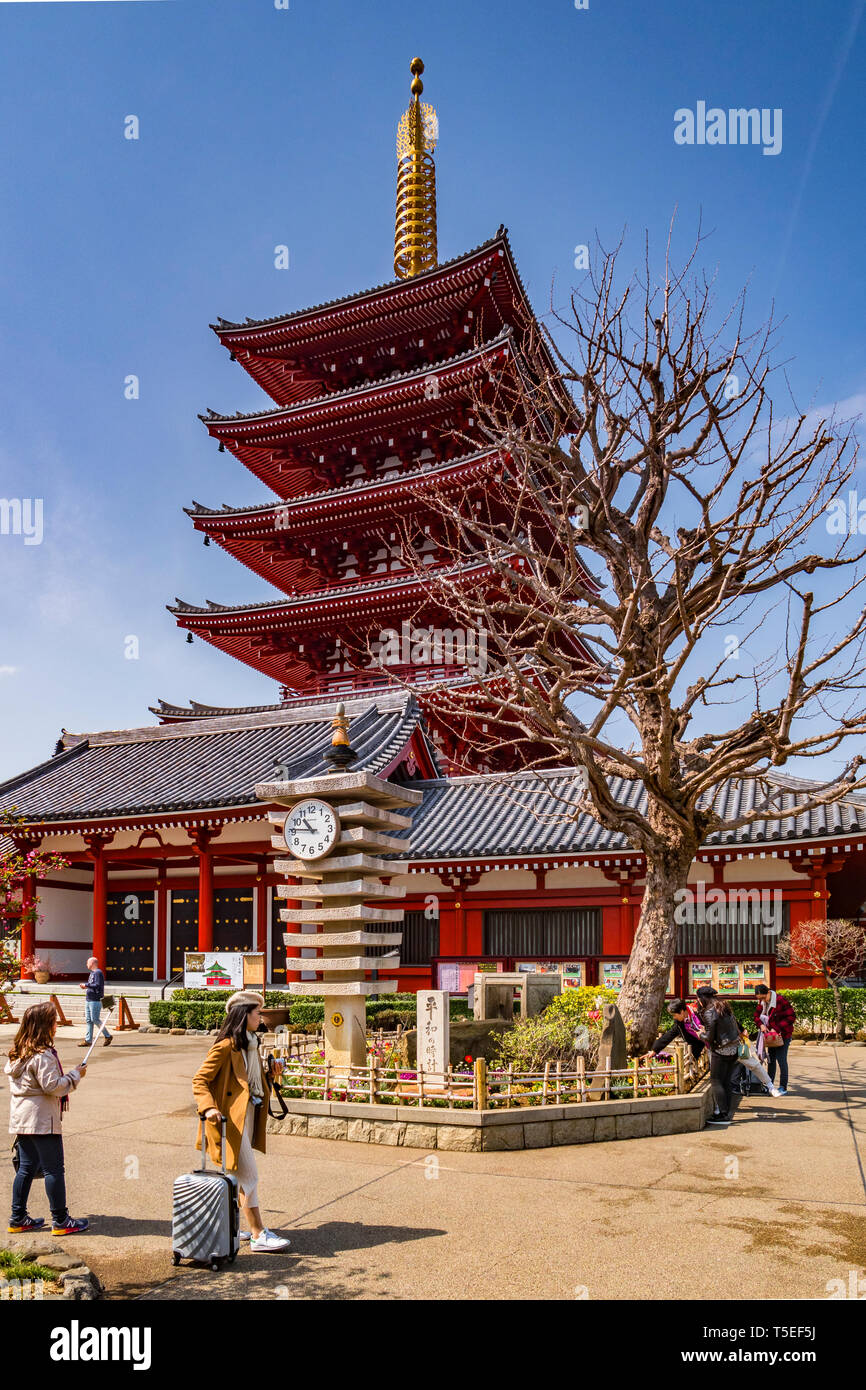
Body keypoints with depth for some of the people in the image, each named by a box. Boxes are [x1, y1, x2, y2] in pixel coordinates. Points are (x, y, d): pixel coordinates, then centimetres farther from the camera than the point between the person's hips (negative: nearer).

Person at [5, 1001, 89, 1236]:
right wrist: (75, 1075, -9)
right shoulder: (42, 1055, -20)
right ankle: (60, 1221, 5)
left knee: (27, 1167, 16)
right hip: (42, 1120, -9)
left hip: (21, 1117, 9)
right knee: (54, 1169, -1)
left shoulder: (17, 1053, 8)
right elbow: (52, 1086, -23)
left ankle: (18, 1219, 21)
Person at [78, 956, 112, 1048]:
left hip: (95, 1000, -10)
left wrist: (86, 984, -15)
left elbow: (98, 985, -22)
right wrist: (85, 986, 7)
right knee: (89, 1020, 7)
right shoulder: (92, 973, 20)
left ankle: (107, 1036, 2)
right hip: (88, 1000, 10)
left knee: (95, 1019, -9)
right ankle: (88, 1040, 9)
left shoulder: (98, 973, -12)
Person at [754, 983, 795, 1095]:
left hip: (783, 1035, -7)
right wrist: (760, 1025, -13)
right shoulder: (761, 1002, 1)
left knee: (781, 1060, -4)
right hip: (771, 1035, 7)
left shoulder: (781, 1001, -21)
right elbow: (757, 1015, 10)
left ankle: (783, 1088, 6)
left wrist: (777, 1028, -22)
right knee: (770, 1059, 12)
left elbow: (791, 1017, -19)